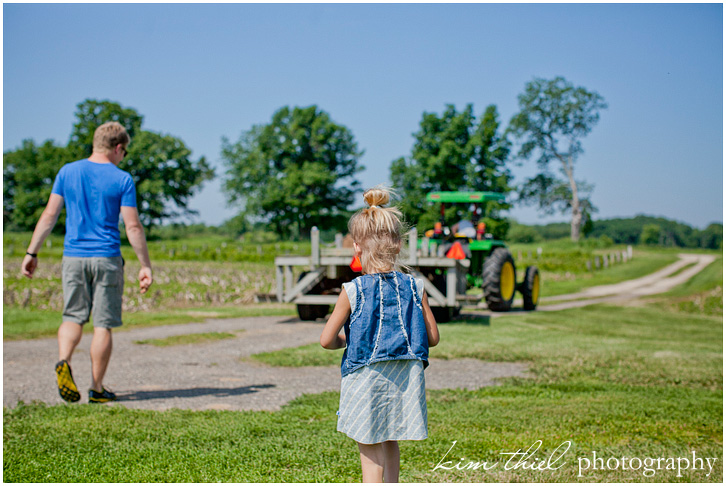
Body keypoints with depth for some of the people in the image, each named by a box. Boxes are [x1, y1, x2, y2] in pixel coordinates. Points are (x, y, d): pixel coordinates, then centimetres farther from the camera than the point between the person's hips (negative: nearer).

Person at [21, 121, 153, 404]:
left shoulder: (67, 172, 5)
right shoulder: (122, 180, -3)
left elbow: (49, 215, 4)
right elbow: (133, 227, -6)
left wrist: (32, 253, 9)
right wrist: (145, 266, -1)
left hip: (73, 258, 3)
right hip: (107, 259, -3)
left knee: (73, 317, 14)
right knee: (103, 325, 4)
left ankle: (63, 361, -14)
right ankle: (97, 389, 8)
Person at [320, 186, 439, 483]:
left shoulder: (353, 291, -11)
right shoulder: (414, 288, -2)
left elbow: (326, 340, -8)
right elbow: (432, 338, 4)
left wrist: (346, 341, 13)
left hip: (366, 377, -3)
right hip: (405, 377, 4)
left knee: (369, 448, 6)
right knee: (390, 442, 21)